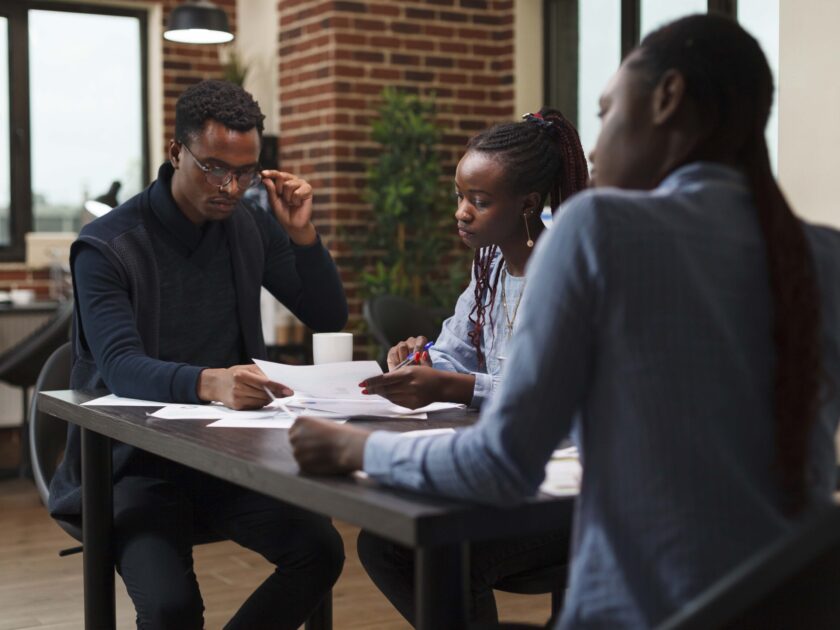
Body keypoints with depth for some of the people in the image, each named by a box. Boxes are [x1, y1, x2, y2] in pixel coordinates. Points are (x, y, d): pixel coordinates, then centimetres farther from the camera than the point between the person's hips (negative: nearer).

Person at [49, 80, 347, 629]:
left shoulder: (251, 225, 4)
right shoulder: (106, 247, -11)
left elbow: (330, 319, 11)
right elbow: (120, 367, -26)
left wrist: (303, 236, -6)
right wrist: (209, 382, -46)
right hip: (136, 464, -4)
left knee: (321, 551, -20)